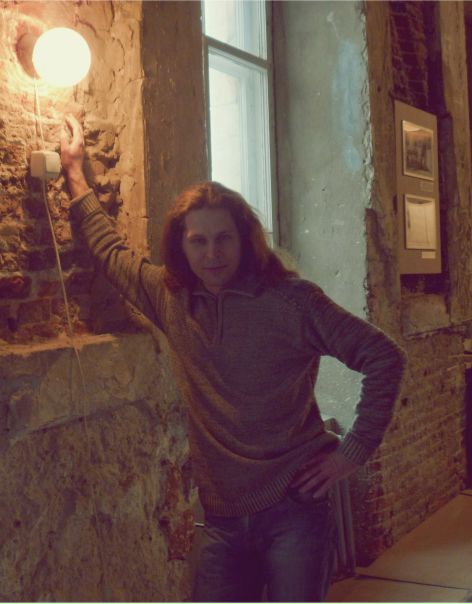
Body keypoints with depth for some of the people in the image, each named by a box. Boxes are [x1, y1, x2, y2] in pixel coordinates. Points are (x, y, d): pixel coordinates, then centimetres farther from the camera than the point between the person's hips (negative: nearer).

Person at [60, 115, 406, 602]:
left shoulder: (292, 301, -9)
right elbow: (110, 251, 21)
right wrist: (75, 173, 28)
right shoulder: (172, 299, 5)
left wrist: (353, 452, -8)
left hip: (293, 510, -4)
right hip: (223, 517, 5)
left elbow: (384, 359, -7)